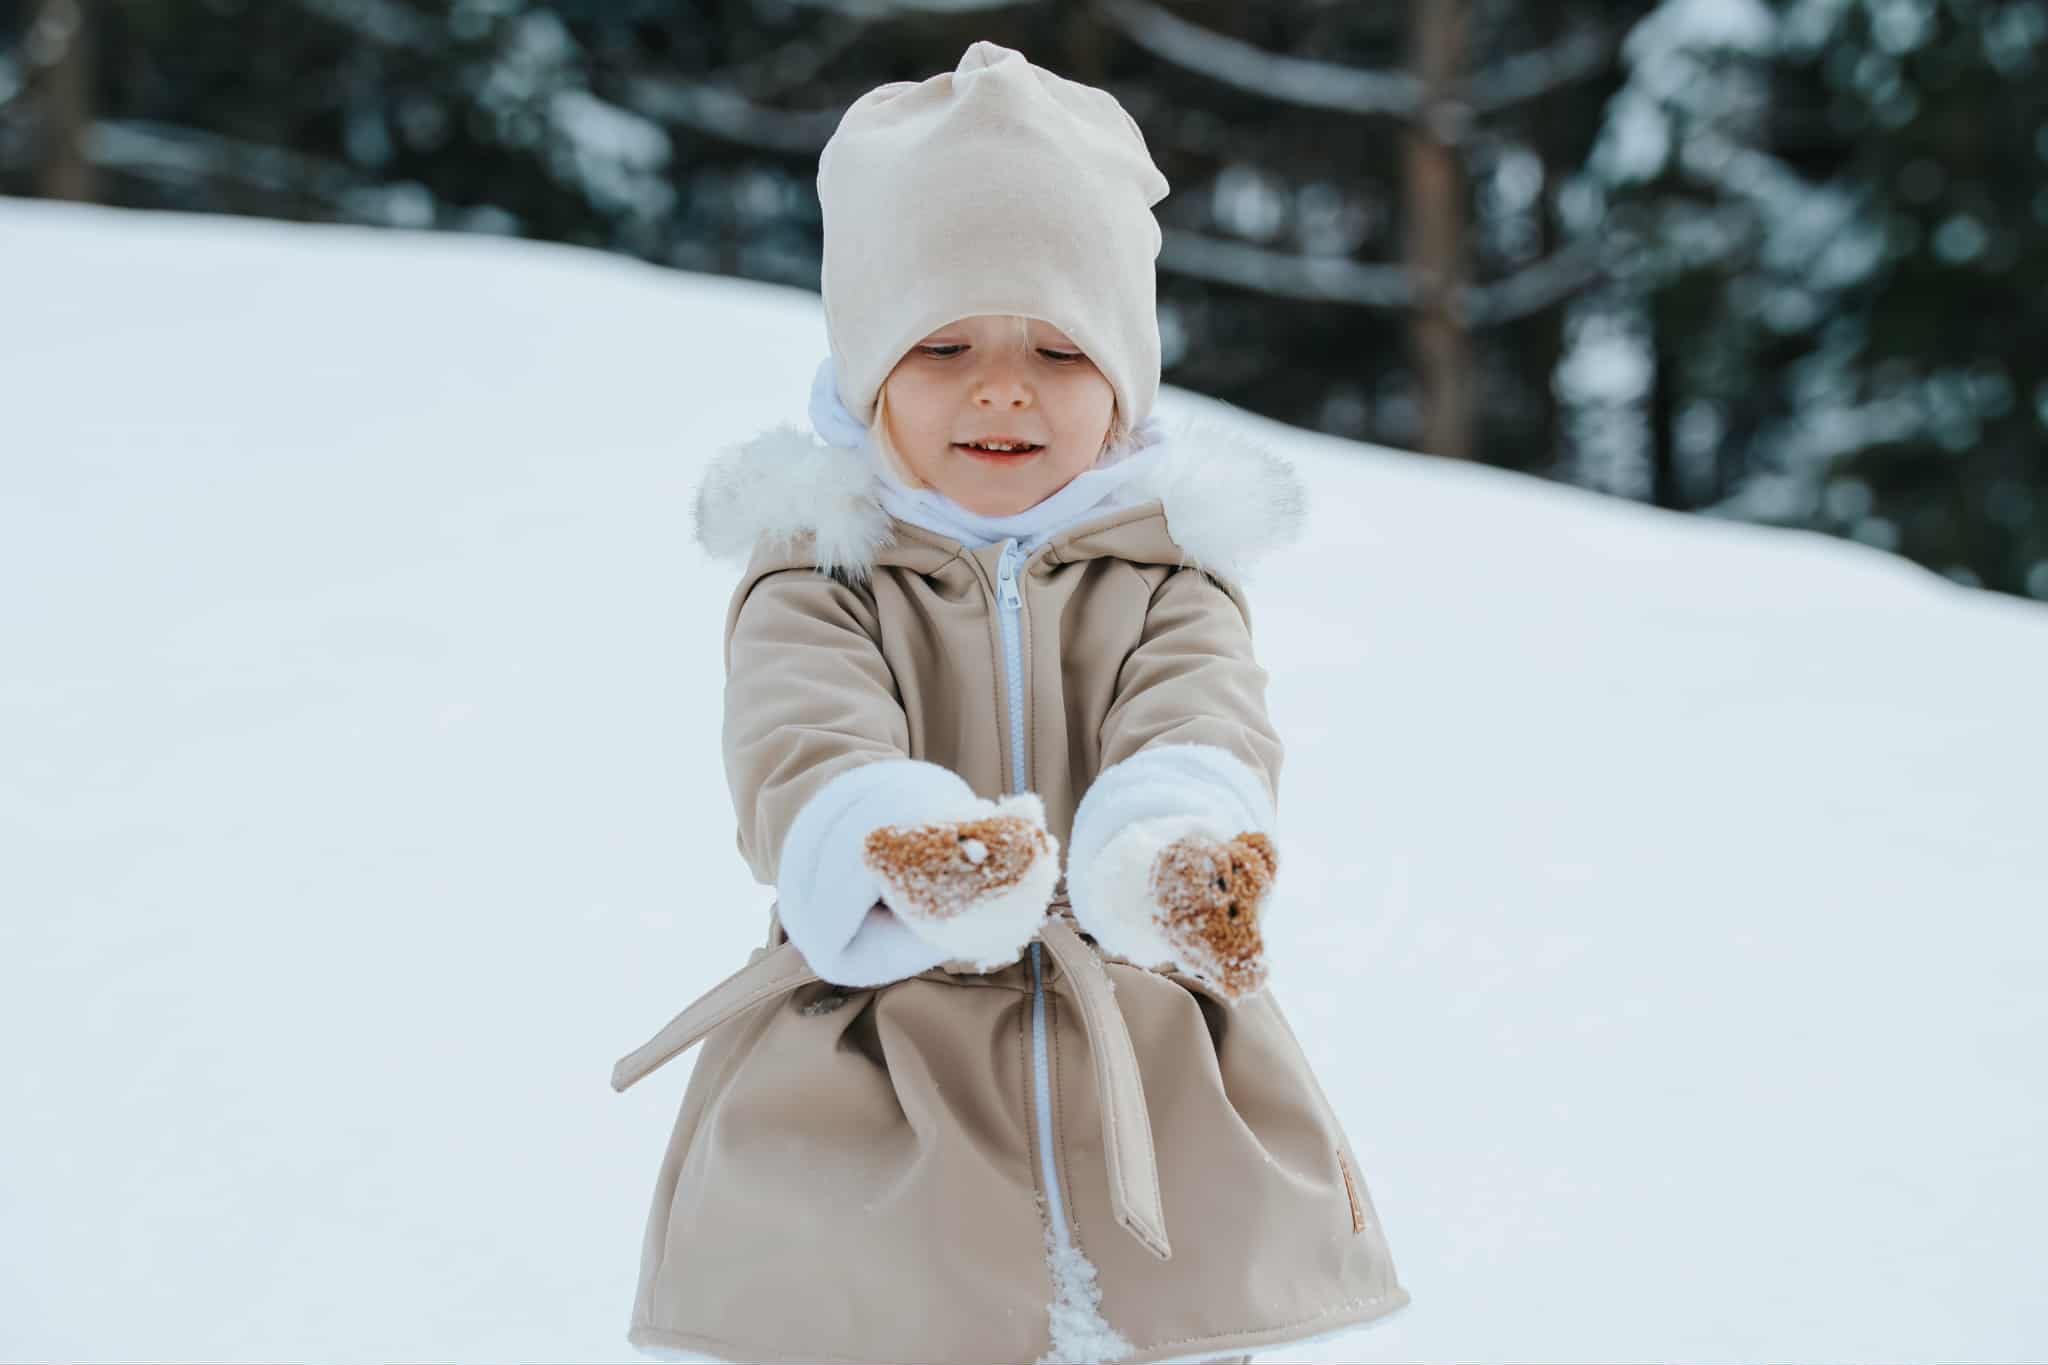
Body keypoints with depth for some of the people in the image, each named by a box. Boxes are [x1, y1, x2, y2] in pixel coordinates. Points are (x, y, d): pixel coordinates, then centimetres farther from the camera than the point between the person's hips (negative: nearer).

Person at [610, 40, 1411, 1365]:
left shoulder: (1168, 573, 6)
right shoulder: (818, 579, 2)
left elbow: (1203, 718, -13)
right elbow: (803, 745, -17)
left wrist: (1181, 844, -38)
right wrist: (892, 853, -42)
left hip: (1153, 1106, 1)